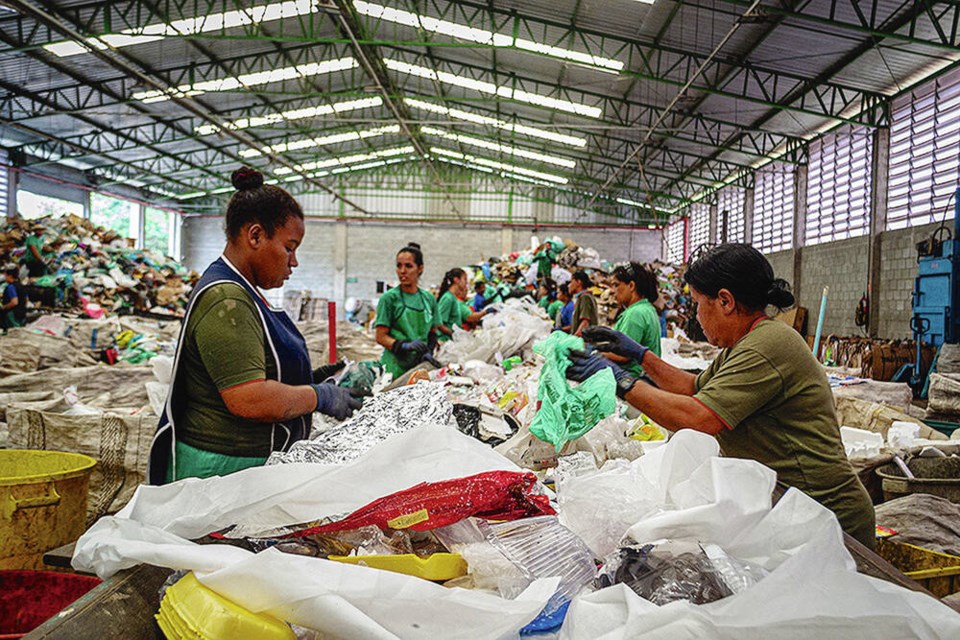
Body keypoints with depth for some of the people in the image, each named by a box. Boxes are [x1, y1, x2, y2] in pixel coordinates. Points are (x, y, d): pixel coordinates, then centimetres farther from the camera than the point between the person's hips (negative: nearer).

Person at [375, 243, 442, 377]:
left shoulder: (429, 298, 10)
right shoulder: (389, 298, -2)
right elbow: (381, 337, -4)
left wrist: (428, 351, -3)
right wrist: (404, 346, -20)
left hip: (421, 365, 3)